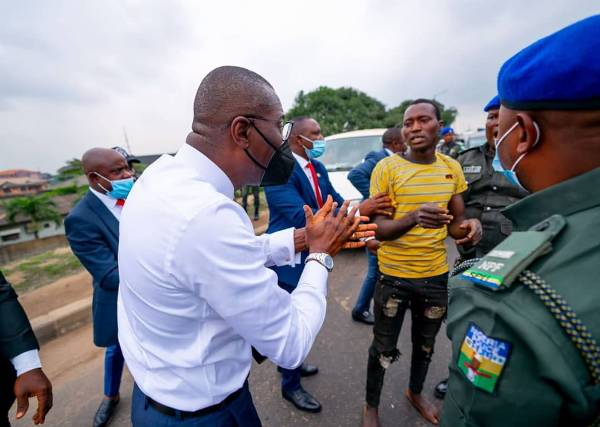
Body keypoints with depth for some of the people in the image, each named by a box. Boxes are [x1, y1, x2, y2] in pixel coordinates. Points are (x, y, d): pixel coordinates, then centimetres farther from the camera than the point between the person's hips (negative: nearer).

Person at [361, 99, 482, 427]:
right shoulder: (387, 168, -14)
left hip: (436, 276, 5)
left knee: (425, 344, 26)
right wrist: (415, 217, -34)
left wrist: (470, 226, -16)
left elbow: (455, 222, 8)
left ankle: (415, 393, 54)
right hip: (393, 277, -4)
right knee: (384, 349, 13)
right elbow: (378, 229, -15)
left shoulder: (452, 168, 1)